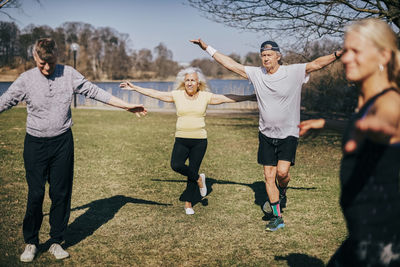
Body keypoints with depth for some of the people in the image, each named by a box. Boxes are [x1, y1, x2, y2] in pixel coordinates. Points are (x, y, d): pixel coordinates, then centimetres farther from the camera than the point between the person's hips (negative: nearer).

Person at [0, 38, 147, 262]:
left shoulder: (69, 75, 0)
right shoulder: (26, 79, -4)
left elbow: (95, 92, 5)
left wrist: (126, 106, 6)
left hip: (62, 142, 1)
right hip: (35, 143, -1)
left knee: (61, 193, 4)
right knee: (35, 194, -2)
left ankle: (56, 242, 19)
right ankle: (31, 242, 17)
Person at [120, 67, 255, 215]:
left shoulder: (206, 96, 2)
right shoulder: (176, 95, 3)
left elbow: (227, 98, 2)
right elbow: (154, 93, 5)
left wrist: (250, 97, 0)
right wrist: (134, 88, 3)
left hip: (199, 141, 0)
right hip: (181, 140, 1)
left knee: (193, 170, 3)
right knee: (176, 165, -22)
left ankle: (188, 203, 22)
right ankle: (198, 178, 7)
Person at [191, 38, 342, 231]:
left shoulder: (293, 72, -8)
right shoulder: (256, 74, 1)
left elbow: (317, 64, -17)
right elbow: (230, 64, 3)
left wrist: (337, 54, -31)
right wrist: (207, 48, 3)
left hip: (288, 134, -3)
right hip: (266, 134, 3)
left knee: (282, 171, -18)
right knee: (269, 175, 4)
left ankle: (282, 192, 18)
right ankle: (277, 217, 17)